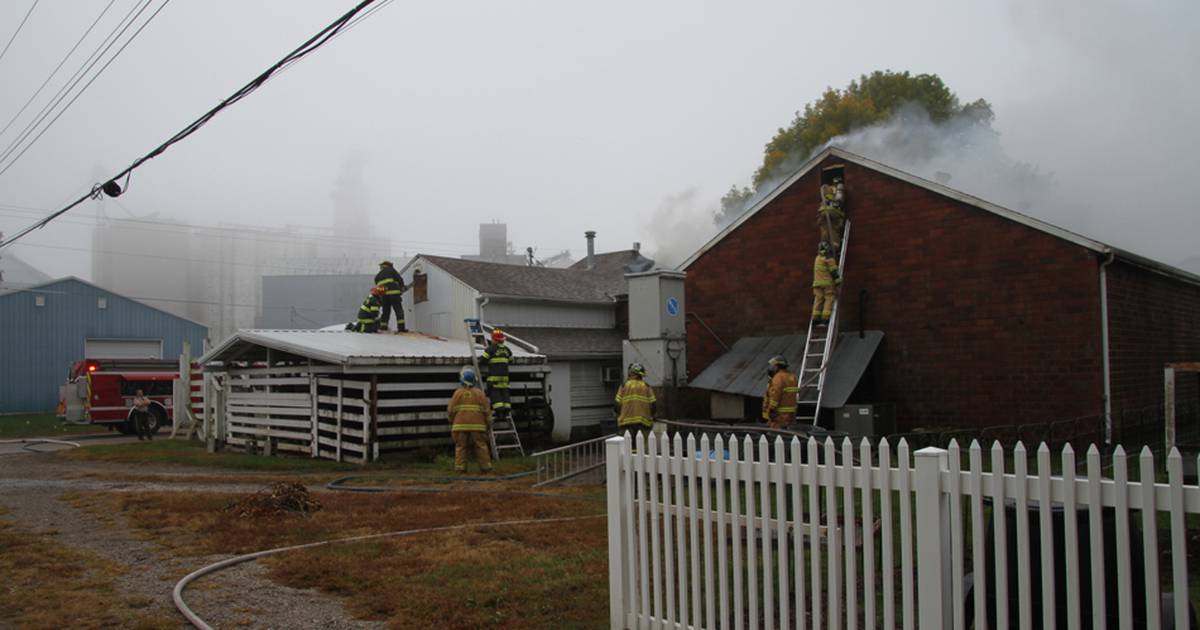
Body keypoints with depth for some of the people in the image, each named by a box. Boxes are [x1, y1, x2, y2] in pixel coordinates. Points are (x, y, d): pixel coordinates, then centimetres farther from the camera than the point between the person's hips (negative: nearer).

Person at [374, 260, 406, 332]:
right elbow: (399, 279, 3)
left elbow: (377, 287, 24)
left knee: (385, 311, 15)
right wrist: (402, 288, 15)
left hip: (383, 295, 5)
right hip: (394, 293, -5)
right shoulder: (391, 270, 12)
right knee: (399, 310, -6)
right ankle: (401, 327, -16)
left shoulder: (377, 276, 27)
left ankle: (383, 327, 9)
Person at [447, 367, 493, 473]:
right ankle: (486, 466, 5)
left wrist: (451, 421, 18)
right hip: (477, 425, 0)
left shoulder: (457, 393, -1)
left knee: (460, 447, 5)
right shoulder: (479, 393, 0)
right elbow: (486, 410, 2)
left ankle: (460, 467, 2)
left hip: (460, 425, 0)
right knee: (481, 446, 5)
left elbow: (451, 410, 2)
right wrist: (488, 423, 12)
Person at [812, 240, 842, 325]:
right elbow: (833, 270, -10)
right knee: (829, 299, -5)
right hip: (828, 282, -6)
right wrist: (838, 279, -7)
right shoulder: (829, 258, -4)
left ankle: (815, 317, -7)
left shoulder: (817, 258, 19)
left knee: (818, 299, 2)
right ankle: (825, 317, -15)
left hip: (817, 282, 6)